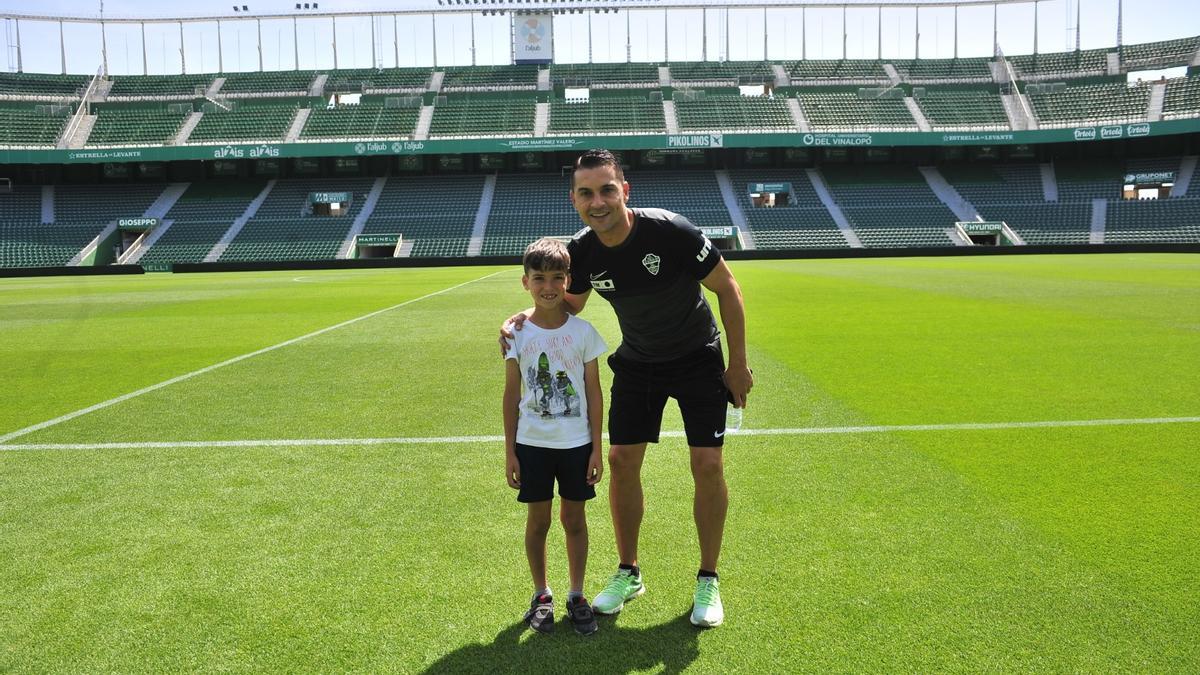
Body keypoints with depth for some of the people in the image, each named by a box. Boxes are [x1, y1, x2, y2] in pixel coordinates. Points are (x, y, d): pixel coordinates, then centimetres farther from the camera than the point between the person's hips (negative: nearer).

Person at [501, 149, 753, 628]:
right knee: (622, 461, 0)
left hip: (697, 358, -3)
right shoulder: (582, 252, -15)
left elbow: (727, 288, -15)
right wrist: (527, 317, -17)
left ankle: (708, 580, 12)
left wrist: (738, 363, -13)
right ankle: (628, 574, 20)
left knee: (708, 466, -7)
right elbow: (569, 306, 4)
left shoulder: (671, 231, -28)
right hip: (636, 363, 4)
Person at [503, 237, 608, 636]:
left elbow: (593, 392, 0)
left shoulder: (583, 331, -5)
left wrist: (596, 448, -2)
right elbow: (512, 394, 1)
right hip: (533, 444, 0)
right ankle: (541, 595, 27)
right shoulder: (517, 332, -4)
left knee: (574, 518, 10)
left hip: (576, 443, 0)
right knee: (538, 520, 10)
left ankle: (576, 595, 25)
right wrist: (509, 451, 0)